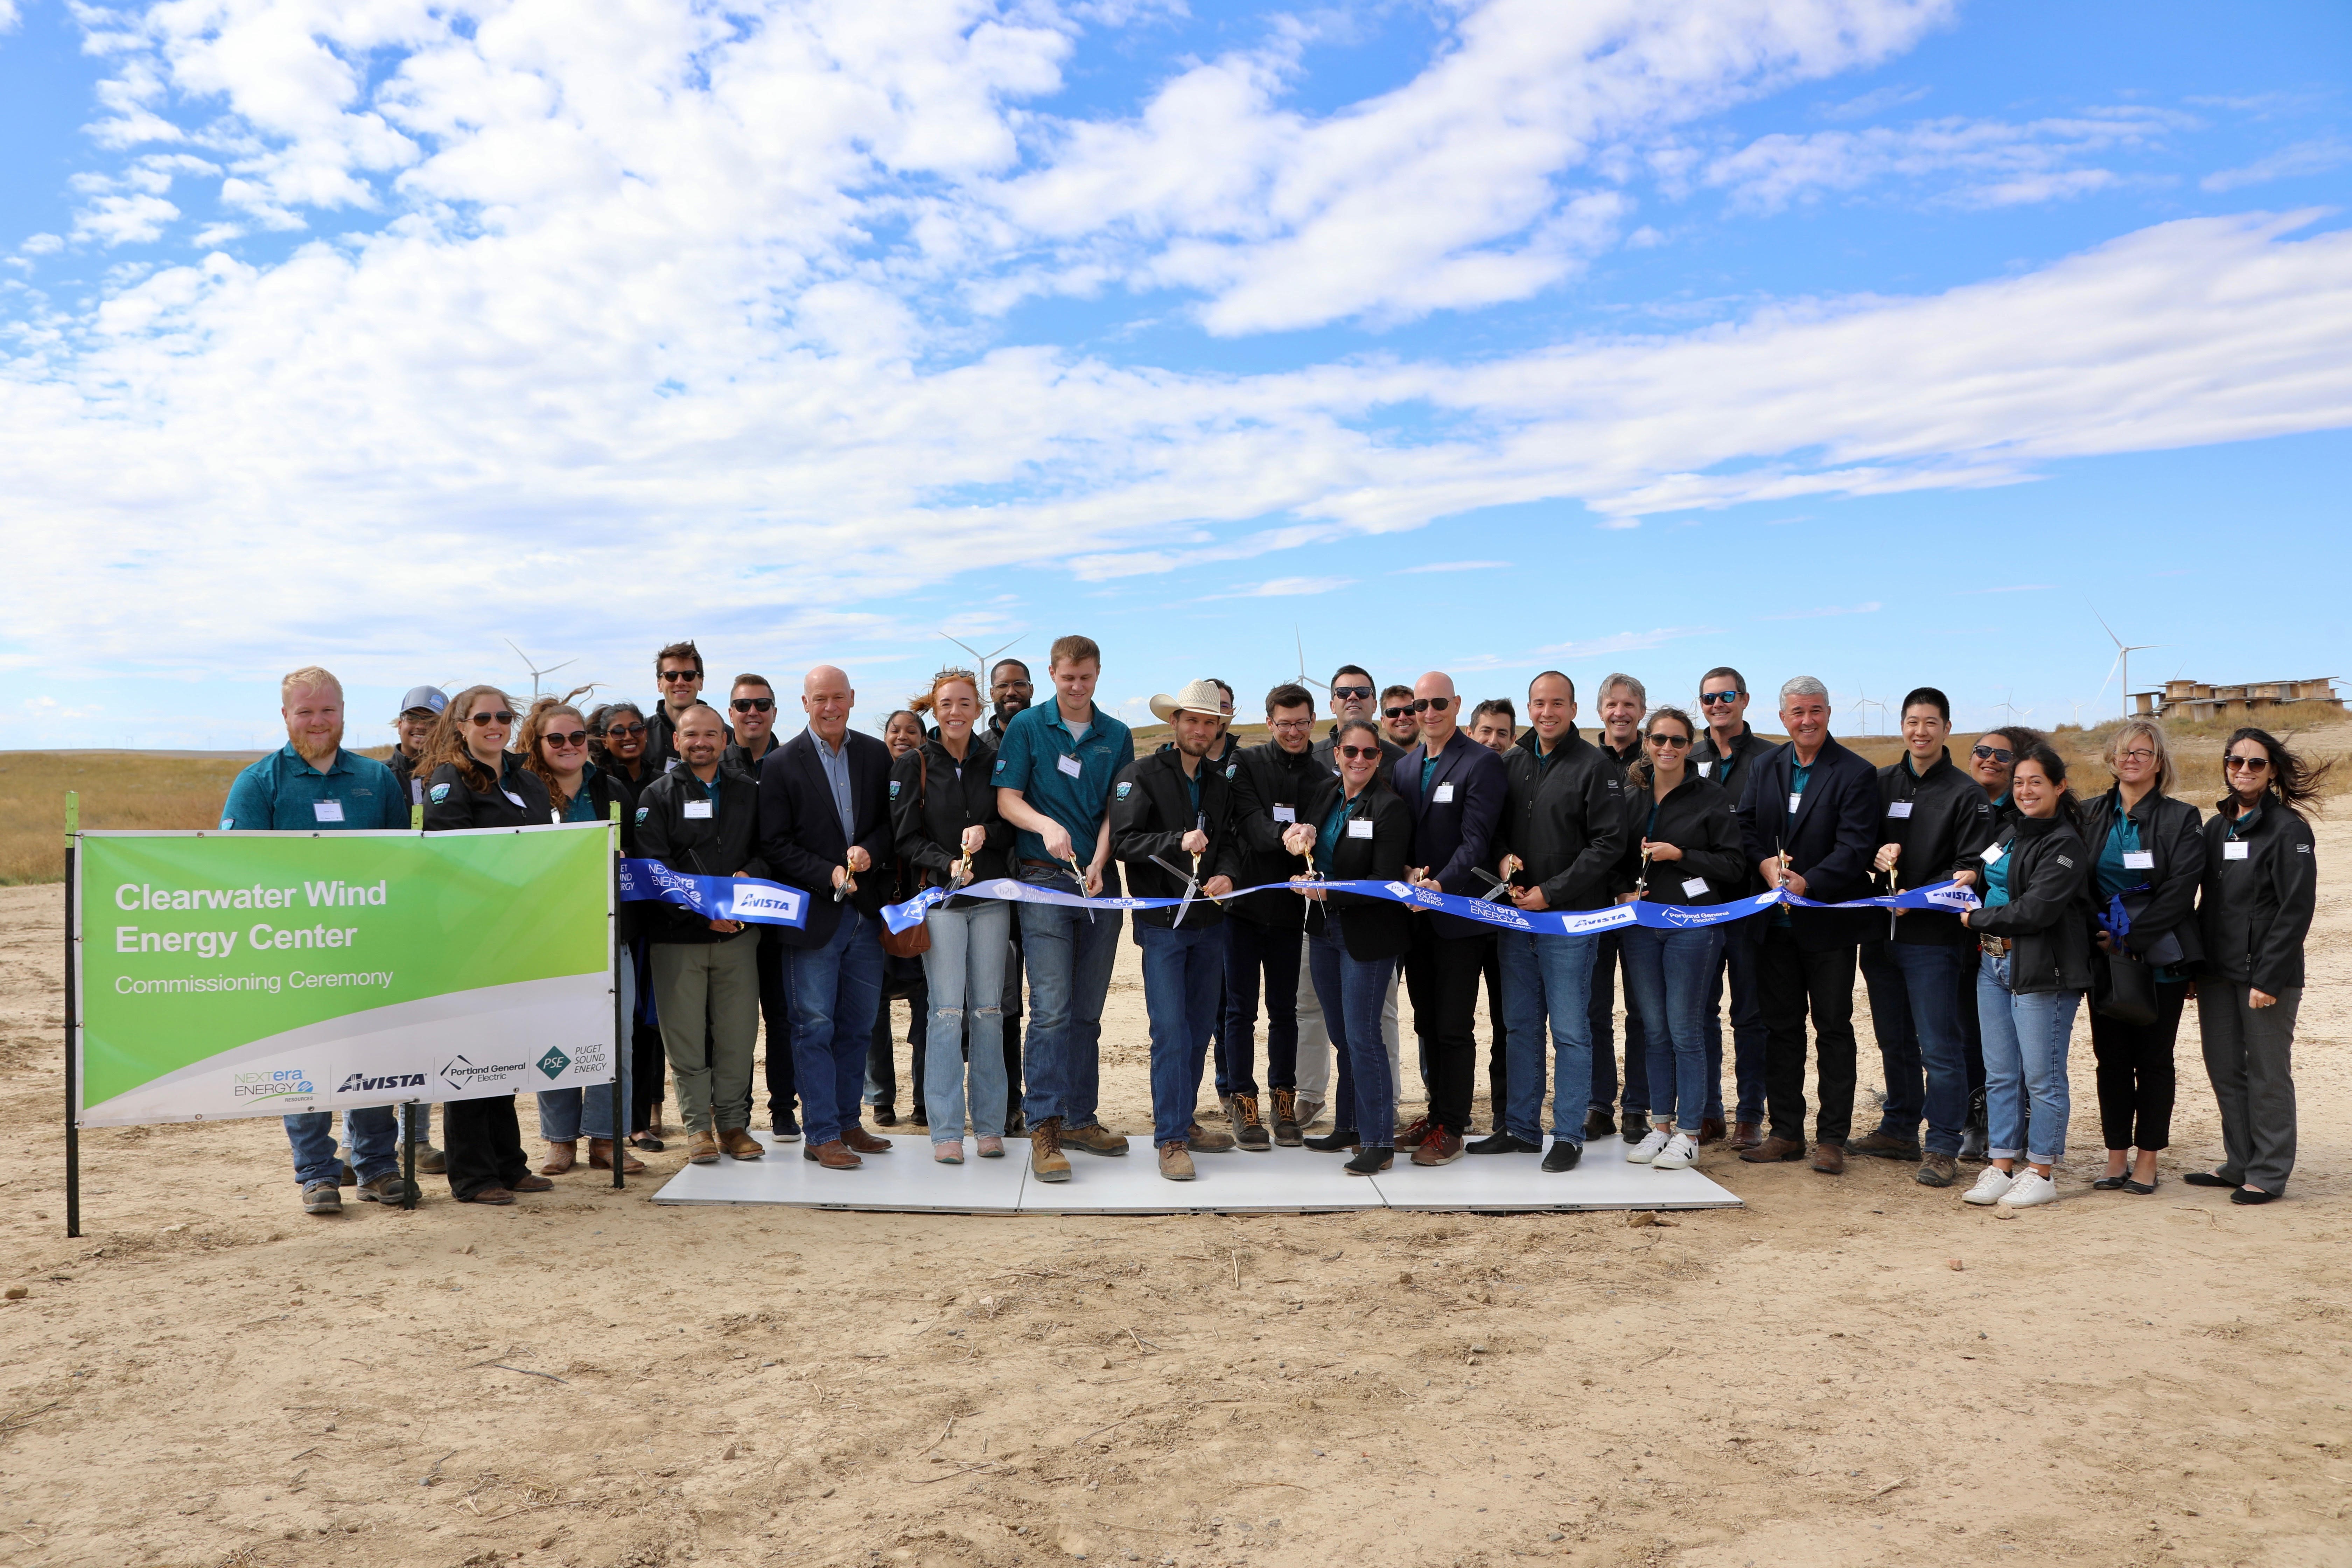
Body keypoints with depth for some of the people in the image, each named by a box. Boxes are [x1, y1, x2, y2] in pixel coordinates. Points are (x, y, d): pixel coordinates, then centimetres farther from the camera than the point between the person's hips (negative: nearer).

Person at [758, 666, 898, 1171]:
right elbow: (775, 844, -6)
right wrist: (829, 876, -16)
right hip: (813, 915, -4)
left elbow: (893, 822, 9)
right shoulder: (782, 764, -3)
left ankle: (847, 1122, 23)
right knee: (814, 1028, -1)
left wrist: (871, 851, -12)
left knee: (857, 1027, 11)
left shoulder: (877, 755, 8)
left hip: (867, 913, 4)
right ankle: (821, 1135, 7)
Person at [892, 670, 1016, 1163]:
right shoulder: (912, 764, 3)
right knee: (946, 1011, -7)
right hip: (940, 897, -2)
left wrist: (986, 834, -11)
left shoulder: (995, 761, 8)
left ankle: (990, 1125, 12)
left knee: (988, 1010, 4)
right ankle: (946, 1130, 0)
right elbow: (907, 837, 0)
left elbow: (1013, 826, 9)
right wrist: (948, 864, -15)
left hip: (991, 898, 2)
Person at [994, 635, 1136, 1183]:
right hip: (1044, 879, -3)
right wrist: (1046, 825, -22)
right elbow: (1007, 799, -3)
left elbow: (1116, 808, 6)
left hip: (1100, 883, 3)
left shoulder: (1117, 736, 10)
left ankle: (1080, 1118, 19)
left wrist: (1098, 862, -10)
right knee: (1052, 1008, -11)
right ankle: (1044, 1127, -7)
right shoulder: (1026, 726, 3)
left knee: (1088, 1010, 10)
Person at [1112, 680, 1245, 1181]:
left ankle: (1183, 1121, 24)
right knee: (1170, 1029, -9)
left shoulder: (1221, 784, 13)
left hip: (1210, 920, 6)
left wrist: (1226, 874, -8)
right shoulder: (1141, 774, -5)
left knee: (1199, 1026, 11)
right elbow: (1124, 841, -12)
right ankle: (1171, 1139, -2)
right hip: (1162, 921, -6)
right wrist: (1179, 842, -23)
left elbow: (1231, 841, 13)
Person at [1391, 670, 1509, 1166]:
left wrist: (1440, 885, -27)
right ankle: (1439, 1112, 25)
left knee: (1453, 1026, -2)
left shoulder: (1481, 764, -8)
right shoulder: (1404, 766, 13)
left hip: (1458, 913, -6)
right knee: (1428, 1023, 14)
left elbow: (1476, 841, -15)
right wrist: (1408, 872, -9)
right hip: (1416, 914, 6)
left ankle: (1451, 1129, 7)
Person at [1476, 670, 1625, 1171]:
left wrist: (1551, 892, -15)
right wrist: (1503, 857, -3)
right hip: (1517, 916, 6)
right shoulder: (1514, 763, 11)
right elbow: (1496, 826, 20)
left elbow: (1608, 844, -12)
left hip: (1570, 918, -6)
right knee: (1521, 1025, 12)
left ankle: (1569, 1135, 10)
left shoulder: (1595, 767, -7)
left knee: (1569, 1030, 0)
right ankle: (1521, 1129, 22)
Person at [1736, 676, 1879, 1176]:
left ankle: (1832, 1138, 11)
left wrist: (1808, 883, -24)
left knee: (1833, 1029, 3)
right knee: (1780, 1026, 10)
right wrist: (1765, 863, -13)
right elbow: (1744, 826, 6)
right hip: (1776, 922, 5)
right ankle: (1786, 1133, 19)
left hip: (1829, 921, -4)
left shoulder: (1856, 774, -6)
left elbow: (1856, 846, -14)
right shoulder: (1764, 769, 10)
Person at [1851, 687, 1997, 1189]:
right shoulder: (1881, 783, 11)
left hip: (1934, 937, -5)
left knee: (1940, 1047, -5)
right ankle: (1898, 1130, 28)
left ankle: (1943, 1148, 2)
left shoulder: (1967, 795, -3)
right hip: (1882, 932, 5)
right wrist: (1876, 857, -7)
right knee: (1894, 1042, 16)